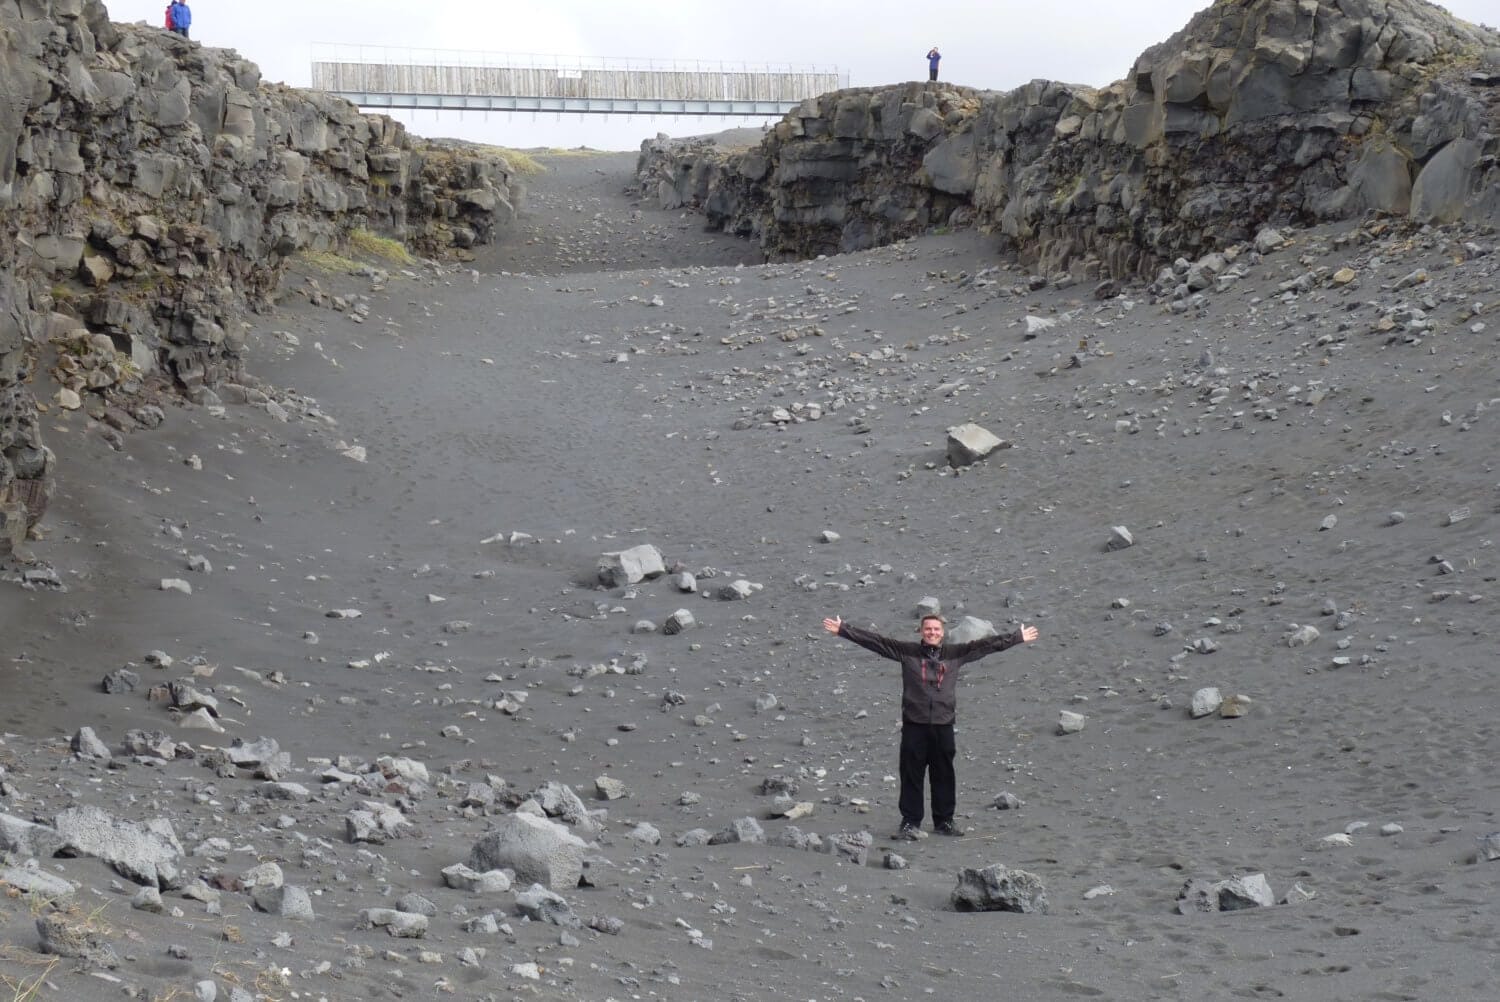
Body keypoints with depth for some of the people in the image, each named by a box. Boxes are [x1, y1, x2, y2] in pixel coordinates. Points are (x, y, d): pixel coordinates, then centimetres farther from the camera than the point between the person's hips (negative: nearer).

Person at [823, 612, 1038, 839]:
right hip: (914, 724, -2)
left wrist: (1018, 638, 14)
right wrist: (842, 630, -8)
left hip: (943, 726, 2)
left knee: (944, 776, 10)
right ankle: (910, 823, 6)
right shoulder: (907, 651, 2)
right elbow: (874, 640, -2)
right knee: (911, 776, 0)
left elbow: (988, 644, 11)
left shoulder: (955, 653, 7)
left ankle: (944, 821, 22)